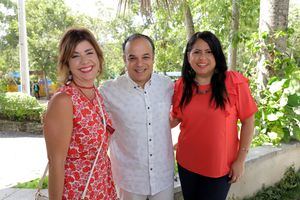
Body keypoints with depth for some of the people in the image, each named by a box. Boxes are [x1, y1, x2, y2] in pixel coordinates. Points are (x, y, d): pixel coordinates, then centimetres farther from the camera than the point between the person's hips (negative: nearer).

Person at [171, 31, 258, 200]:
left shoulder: (234, 82, -15)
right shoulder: (181, 85, -4)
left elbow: (248, 121, -9)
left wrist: (241, 160, -8)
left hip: (220, 167, -3)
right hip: (187, 164, 4)